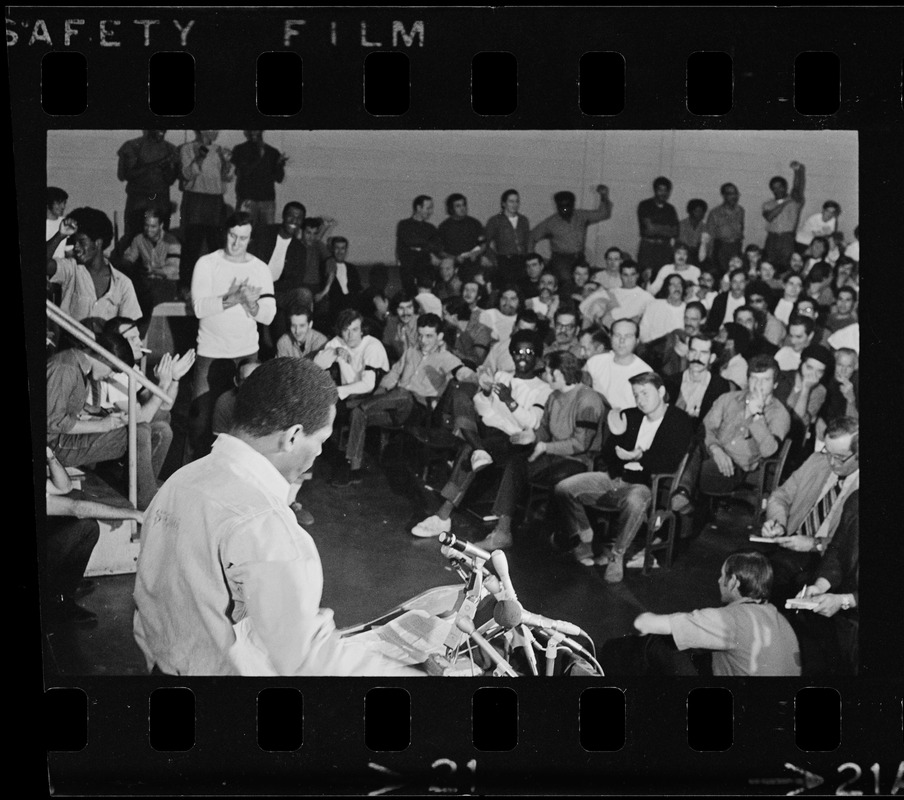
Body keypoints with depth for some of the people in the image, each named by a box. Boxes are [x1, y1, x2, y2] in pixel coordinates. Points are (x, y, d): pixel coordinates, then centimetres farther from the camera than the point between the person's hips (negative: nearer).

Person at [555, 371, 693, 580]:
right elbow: (607, 458, 11)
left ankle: (617, 556, -22)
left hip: (644, 484, -6)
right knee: (563, 489, -12)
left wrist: (640, 457, -24)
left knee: (635, 502, -42)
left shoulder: (679, 421, -2)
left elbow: (670, 463, -12)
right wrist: (616, 436, -8)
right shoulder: (629, 416, 13)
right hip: (615, 477, 6)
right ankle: (584, 542, 3)